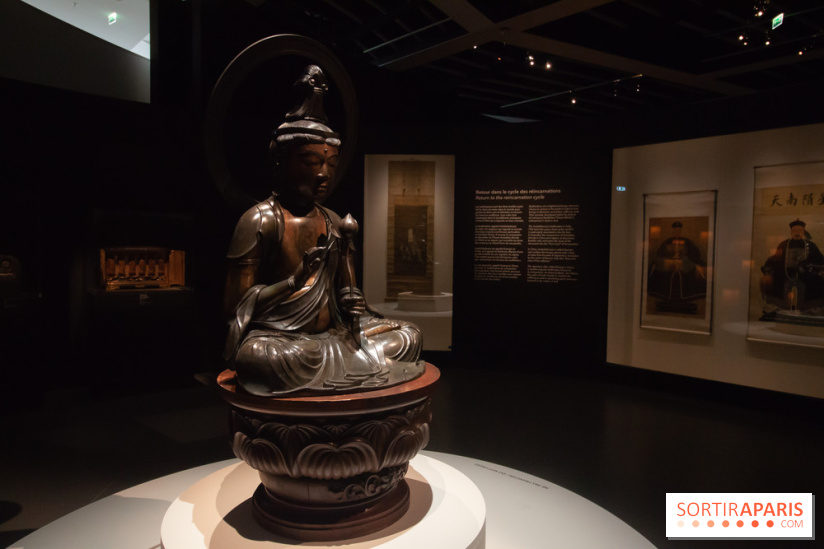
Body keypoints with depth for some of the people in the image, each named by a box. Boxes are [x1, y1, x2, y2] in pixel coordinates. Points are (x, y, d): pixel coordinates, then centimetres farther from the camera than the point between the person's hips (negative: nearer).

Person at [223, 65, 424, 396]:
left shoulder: (335, 223, 12)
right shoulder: (261, 219, -6)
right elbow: (235, 306, -10)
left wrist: (355, 316, -7)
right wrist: (296, 279, -19)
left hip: (331, 338, 6)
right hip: (277, 340, -5)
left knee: (407, 338, -5)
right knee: (262, 357, -39)